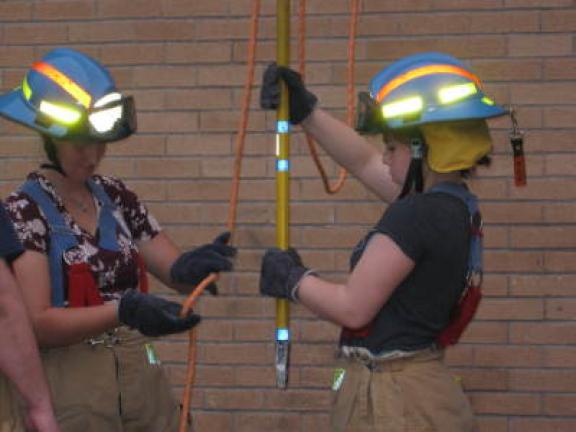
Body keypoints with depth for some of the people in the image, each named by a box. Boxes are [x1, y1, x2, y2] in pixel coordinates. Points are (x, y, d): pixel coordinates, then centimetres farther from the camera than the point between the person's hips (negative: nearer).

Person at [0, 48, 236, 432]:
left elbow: (176, 272, 7)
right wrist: (122, 311, -30)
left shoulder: (116, 197, 8)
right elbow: (37, 323, -17)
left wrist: (191, 268, -17)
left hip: (142, 381, 5)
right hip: (72, 388, -5)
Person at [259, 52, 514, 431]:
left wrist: (293, 280, 1)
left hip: (392, 400, -9)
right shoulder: (457, 207, 9)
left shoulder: (415, 217, -19)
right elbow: (364, 162, 20)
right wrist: (305, 112, 22)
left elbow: (353, 308, -15)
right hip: (422, 388, 9)